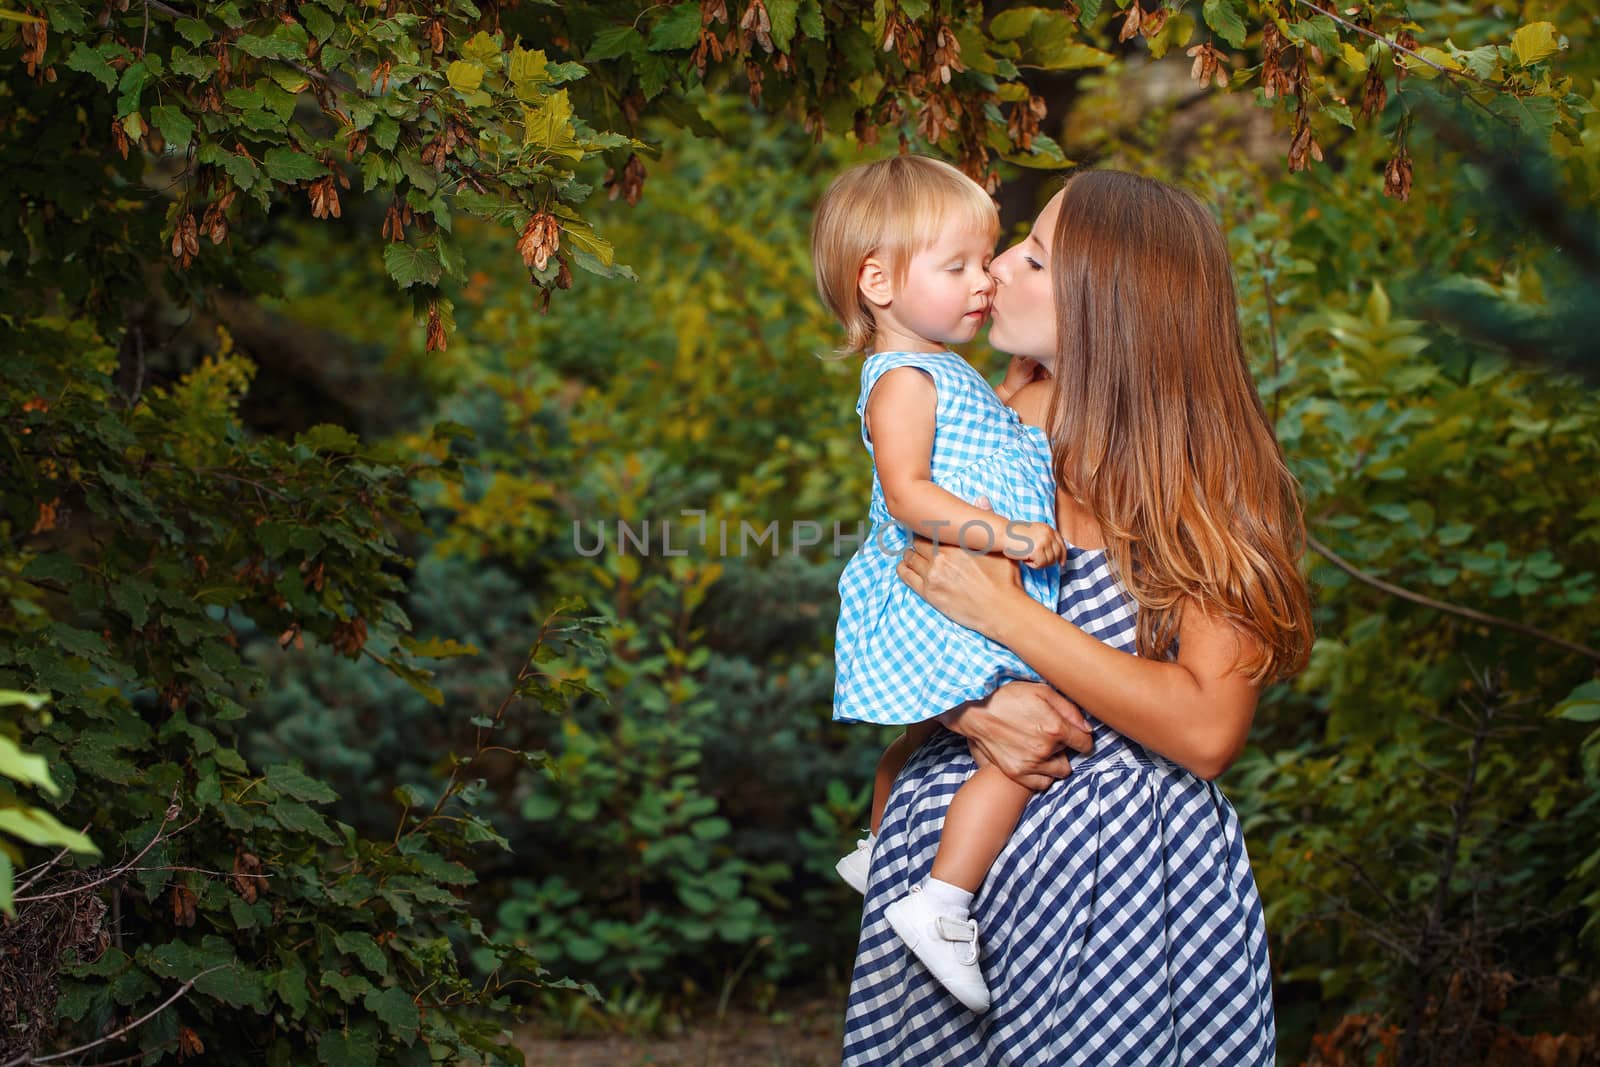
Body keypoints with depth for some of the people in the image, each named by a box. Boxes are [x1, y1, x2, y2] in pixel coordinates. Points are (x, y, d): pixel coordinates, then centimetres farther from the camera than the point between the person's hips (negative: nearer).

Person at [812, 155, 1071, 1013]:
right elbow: (907, 491, -27)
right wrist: (1003, 535, -32)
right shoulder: (903, 381, -16)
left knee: (927, 738, 29)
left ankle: (879, 852, 48)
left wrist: (1020, 381, 24)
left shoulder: (951, 376, 16)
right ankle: (940, 902, -18)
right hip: (942, 605, -11)